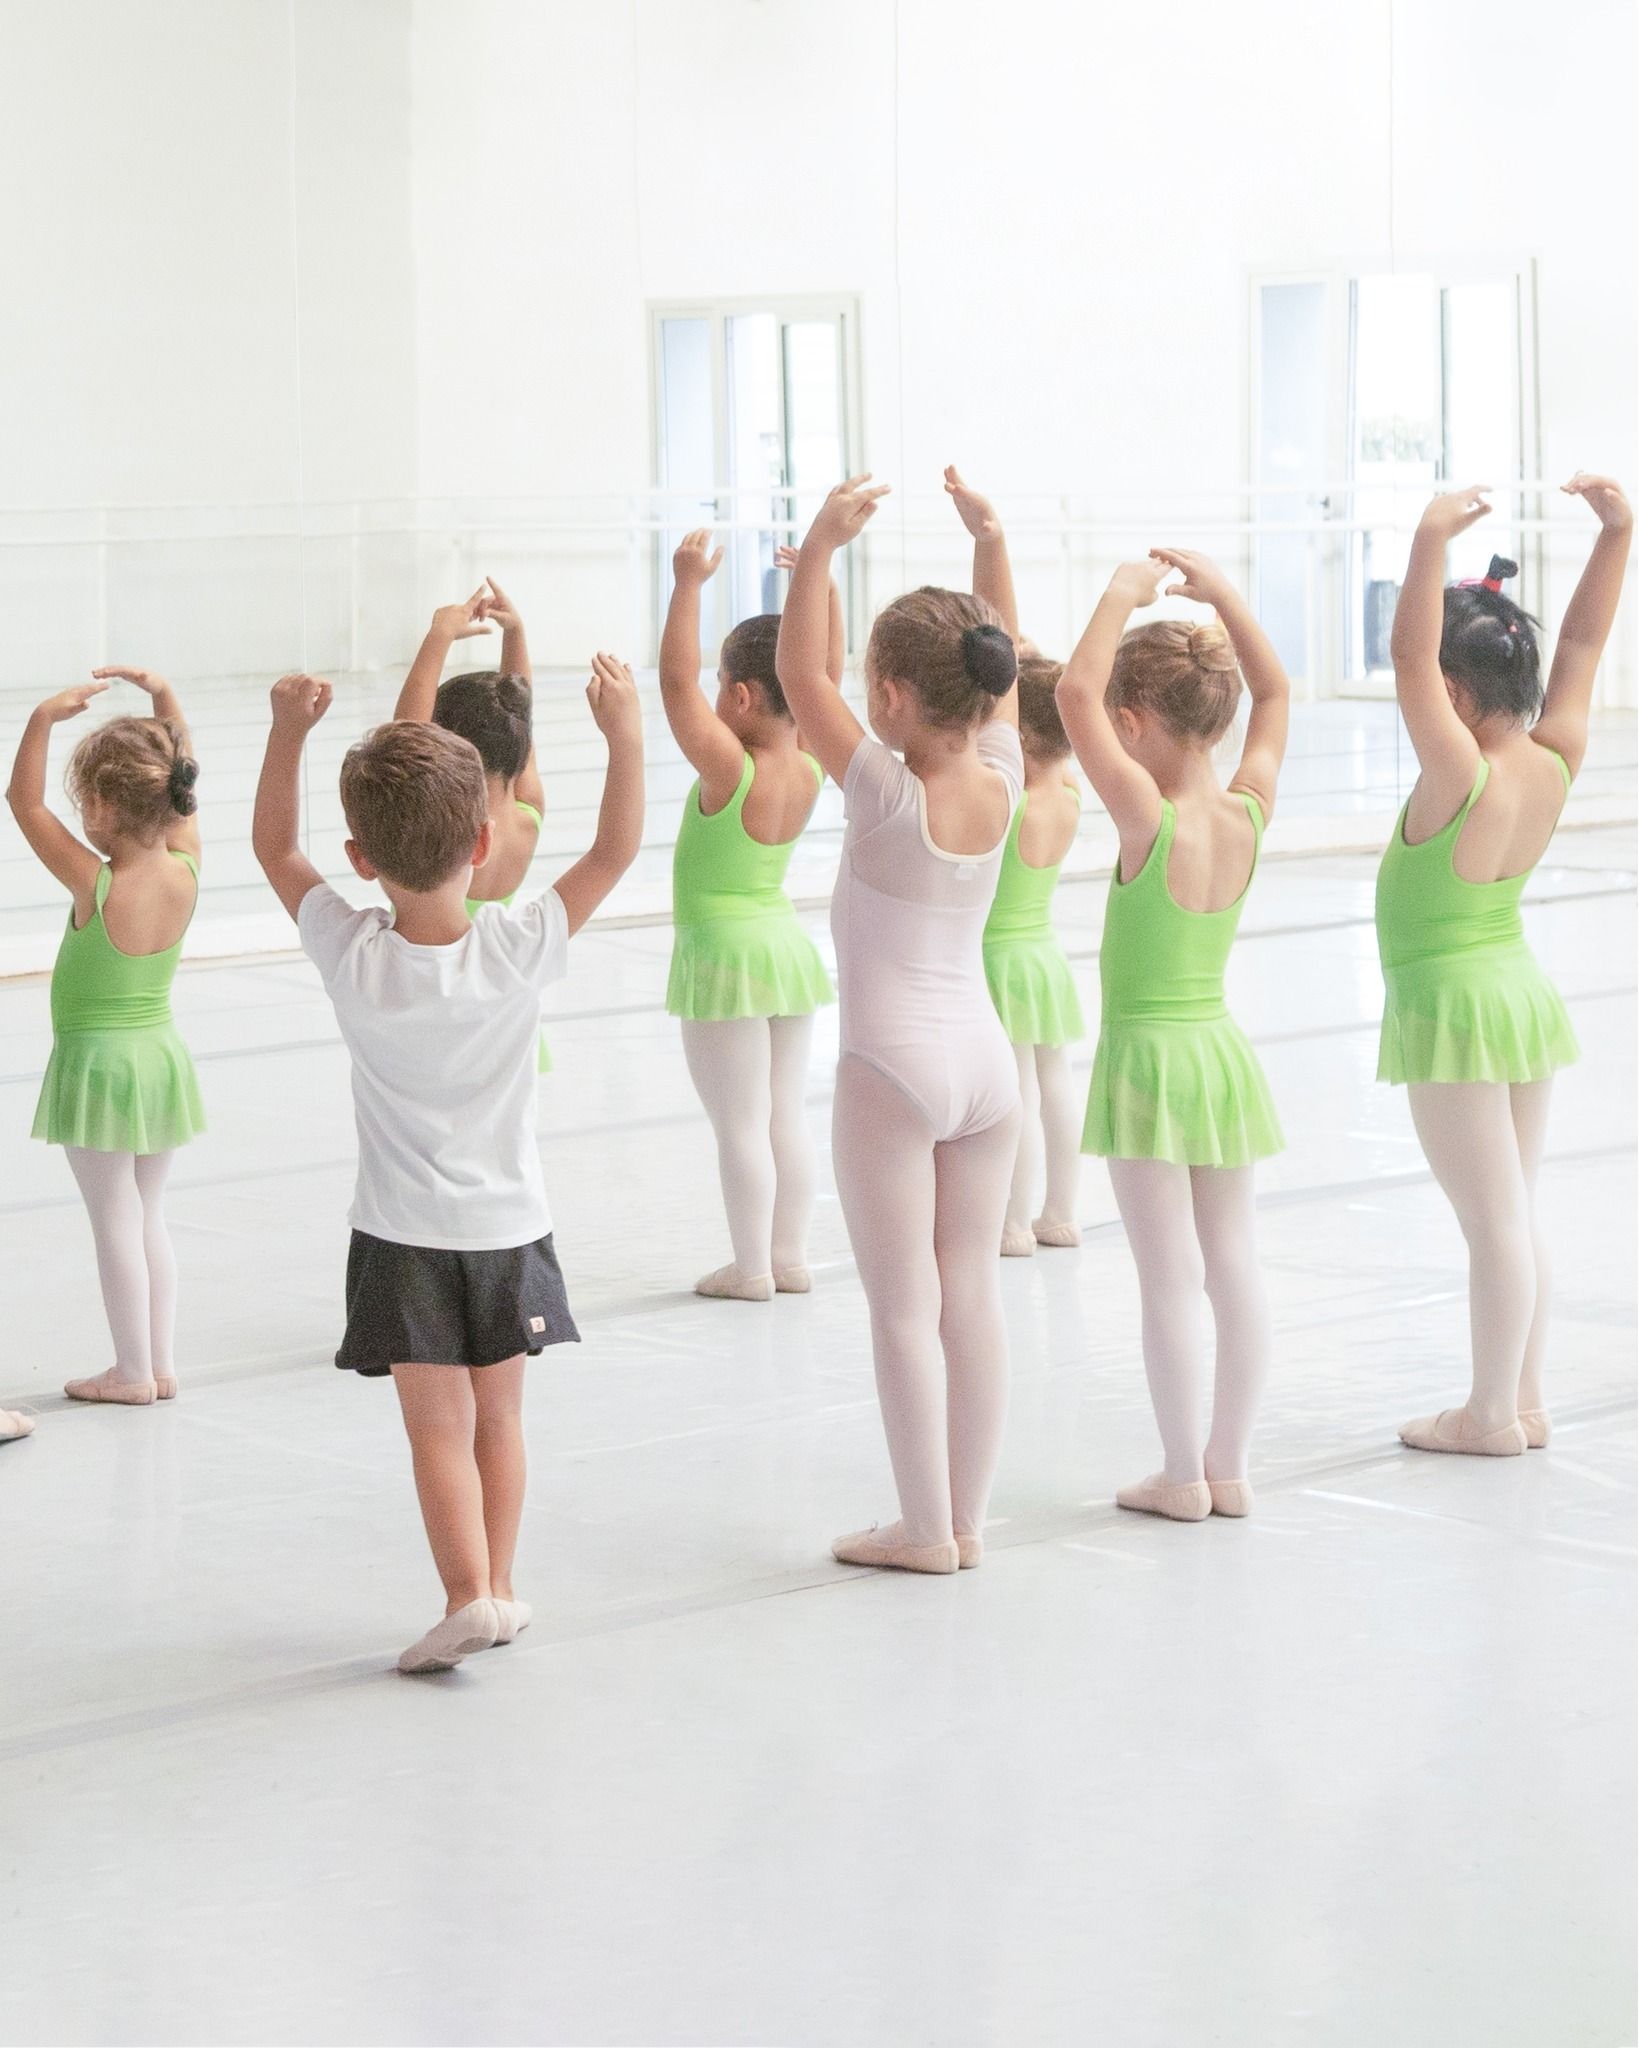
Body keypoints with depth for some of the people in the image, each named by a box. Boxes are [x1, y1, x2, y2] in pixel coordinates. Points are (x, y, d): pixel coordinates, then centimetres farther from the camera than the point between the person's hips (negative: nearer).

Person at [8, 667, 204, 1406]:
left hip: (96, 1062, -6)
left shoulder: (95, 885, -22)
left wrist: (45, 718, -22)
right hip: (161, 1054, 6)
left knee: (116, 1222, 3)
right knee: (150, 1218, 15)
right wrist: (164, 699, 1)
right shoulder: (186, 873, -8)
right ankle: (160, 1364, 19)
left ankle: (133, 1370, 9)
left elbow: (23, 801, -18)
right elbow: (181, 786, 7)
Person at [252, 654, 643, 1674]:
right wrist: (626, 732, -8)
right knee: (498, 1415, 16)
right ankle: (501, 1584, 23)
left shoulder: (351, 956, -16)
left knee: (439, 1427, 1)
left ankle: (469, 1591, -11)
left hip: (405, 1239, -1)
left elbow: (275, 845, -3)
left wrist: (291, 728, -3)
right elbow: (616, 850, -10)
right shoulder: (522, 950, -18)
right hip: (509, 1227, 1)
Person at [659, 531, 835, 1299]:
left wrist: (689, 586, -24)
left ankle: (751, 1266, 3)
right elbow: (827, 679, 11)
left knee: (740, 1122, -1)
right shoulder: (809, 770, -2)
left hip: (726, 955, -7)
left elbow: (677, 681, -25)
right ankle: (789, 1257, 17)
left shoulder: (729, 769, -20)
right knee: (785, 1114, 12)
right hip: (788, 945, 7)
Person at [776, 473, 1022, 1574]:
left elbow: (801, 670, -15)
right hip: (987, 1059, 6)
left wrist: (822, 546, -18)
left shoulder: (887, 791, -15)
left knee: (905, 1308, 1)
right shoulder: (1000, 785, -1)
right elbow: (1004, 667, 14)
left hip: (894, 1068, -6)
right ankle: (968, 1518, 15)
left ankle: (926, 1528, 4)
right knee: (975, 1297, 10)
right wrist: (992, 543, 17)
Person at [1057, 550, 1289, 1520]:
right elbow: (1275, 692, 13)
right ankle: (1230, 1467, 17)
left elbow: (1076, 690, -26)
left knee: (1171, 1277, -1)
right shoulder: (1248, 814, -2)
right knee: (1235, 1266, 9)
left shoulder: (1152, 820, -19)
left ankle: (1183, 1475, 4)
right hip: (1224, 1048, 6)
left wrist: (1125, 594, -16)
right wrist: (1221, 593, 10)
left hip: (1150, 1059, -6)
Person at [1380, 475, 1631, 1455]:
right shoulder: (1555, 761, -3)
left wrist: (1433, 543, -37)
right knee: (1518, 1215, 15)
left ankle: (1491, 1412, 8)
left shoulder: (1462, 778, -23)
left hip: (1455, 1007, -8)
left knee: (1494, 1220, -2)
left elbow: (1407, 656, -31)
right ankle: (1525, 1399, 21)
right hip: (1526, 993, 8)